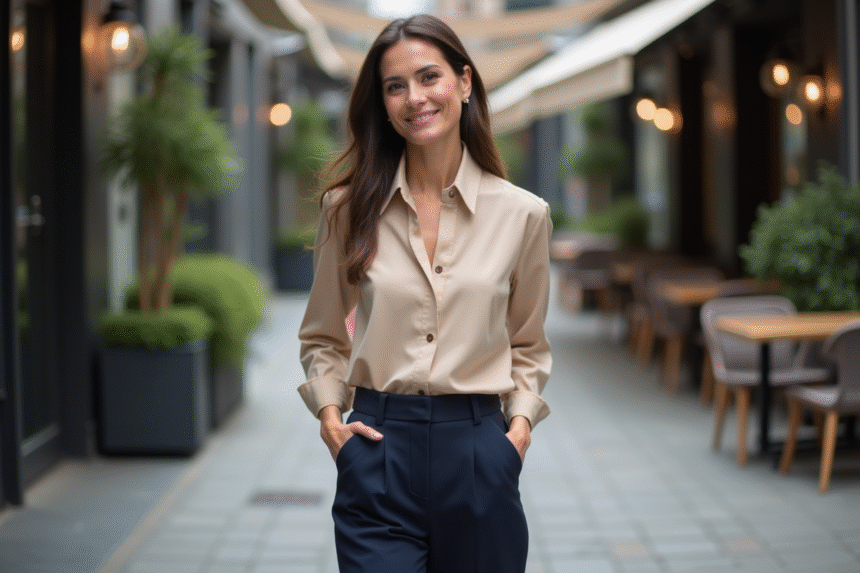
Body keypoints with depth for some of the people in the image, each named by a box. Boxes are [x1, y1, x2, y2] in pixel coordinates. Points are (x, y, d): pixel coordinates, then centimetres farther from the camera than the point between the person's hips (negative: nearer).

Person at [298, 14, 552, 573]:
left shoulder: (523, 213, 1)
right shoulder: (350, 209, 2)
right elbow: (323, 338, 14)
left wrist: (521, 422, -1)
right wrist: (329, 413, -1)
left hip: (477, 451, 1)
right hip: (379, 452, 0)